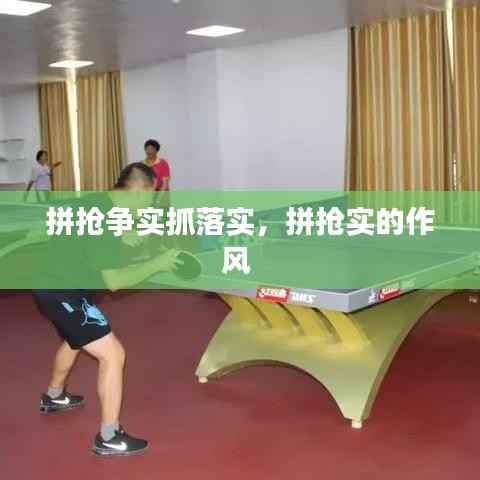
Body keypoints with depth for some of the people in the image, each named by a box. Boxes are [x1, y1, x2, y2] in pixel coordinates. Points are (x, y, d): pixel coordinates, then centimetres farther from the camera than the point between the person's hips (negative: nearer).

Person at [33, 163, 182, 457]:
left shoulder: (98, 203, 3)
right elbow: (114, 281, -27)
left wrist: (122, 241, 15)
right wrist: (157, 264, -19)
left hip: (56, 287, 11)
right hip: (63, 295, -10)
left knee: (76, 341, 34)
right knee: (113, 354, -9)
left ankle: (54, 397, 58)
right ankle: (109, 438, 0)